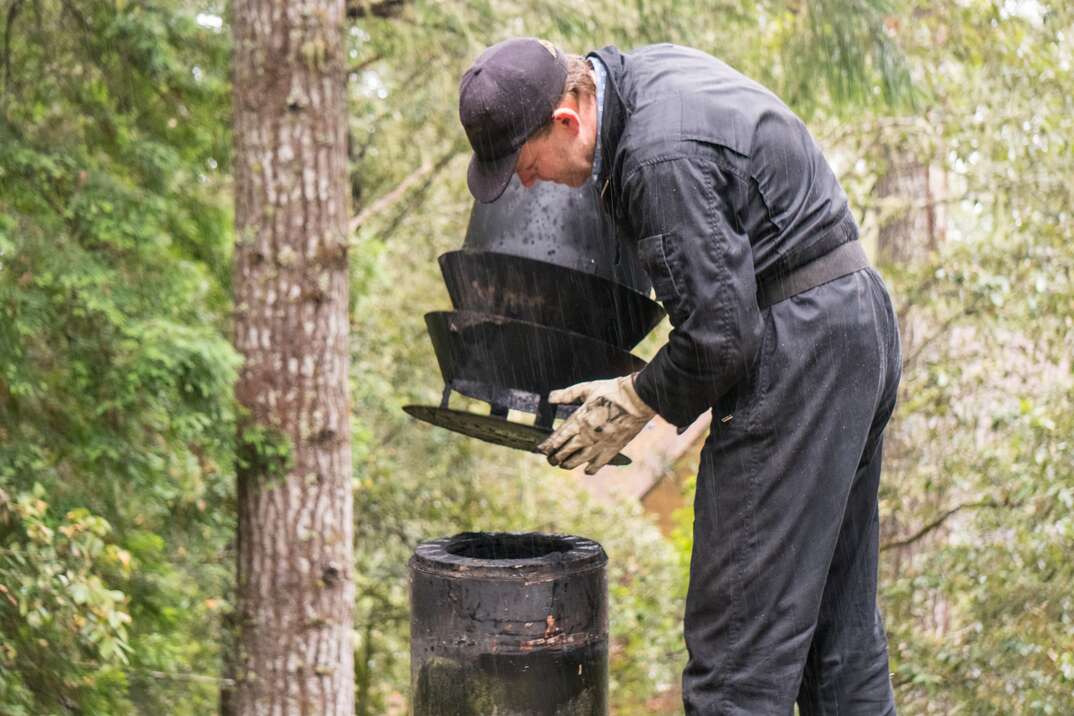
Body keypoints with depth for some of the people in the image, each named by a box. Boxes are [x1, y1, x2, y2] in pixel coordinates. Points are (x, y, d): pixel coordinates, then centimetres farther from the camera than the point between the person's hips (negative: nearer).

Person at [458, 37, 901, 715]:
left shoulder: (660, 158, -22)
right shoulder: (651, 66, 9)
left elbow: (718, 332, -22)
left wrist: (634, 403, -6)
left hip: (796, 346, -10)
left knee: (740, 641, -7)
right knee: (840, 618, 16)